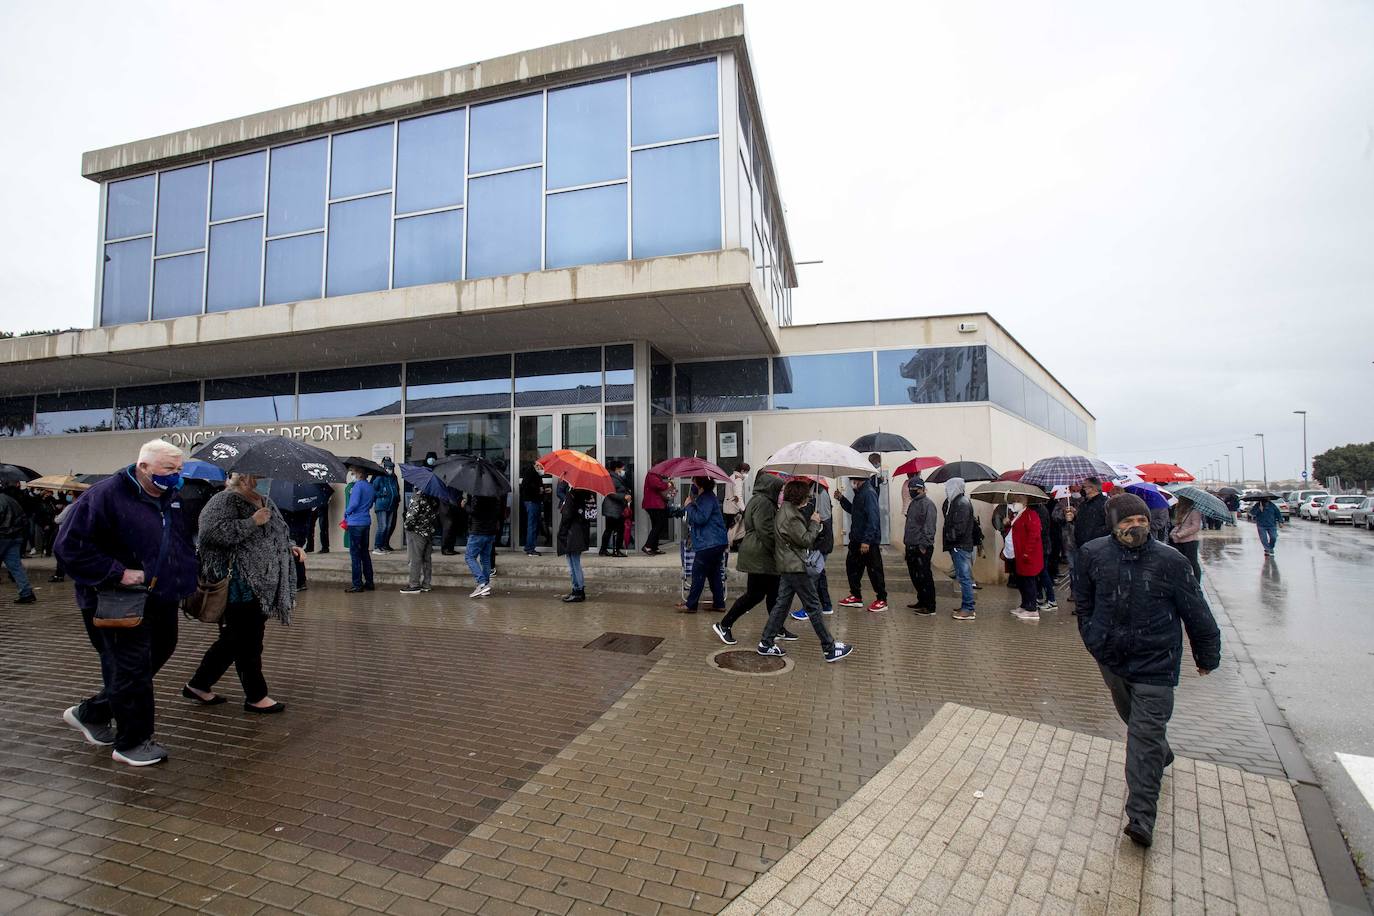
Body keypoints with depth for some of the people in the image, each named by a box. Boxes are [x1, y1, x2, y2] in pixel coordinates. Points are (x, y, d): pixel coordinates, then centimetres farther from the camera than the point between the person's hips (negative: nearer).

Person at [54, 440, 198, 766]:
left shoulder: (172, 496, 6)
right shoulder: (106, 494, -17)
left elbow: (183, 540, 22)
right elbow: (69, 546, -18)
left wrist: (190, 574, 10)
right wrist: (118, 573, -23)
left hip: (162, 601, 8)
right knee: (132, 669, 2)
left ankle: (91, 713, 40)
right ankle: (132, 742, 18)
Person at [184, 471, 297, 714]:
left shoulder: (264, 502, 15)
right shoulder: (225, 500, -11)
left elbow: (273, 536, 27)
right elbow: (214, 531, -26)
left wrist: (291, 548, 11)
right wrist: (252, 522, -24)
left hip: (261, 584, 9)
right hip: (238, 587, -9)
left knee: (233, 639, 19)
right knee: (248, 642, 2)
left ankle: (199, 685, 35)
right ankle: (255, 697, 15)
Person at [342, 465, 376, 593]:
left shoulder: (358, 485, -12)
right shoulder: (371, 487, 12)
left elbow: (354, 503, -19)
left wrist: (346, 513, -4)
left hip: (355, 523, -8)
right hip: (366, 522, 8)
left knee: (355, 554, -2)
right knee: (364, 552, 14)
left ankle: (357, 584, 0)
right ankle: (369, 582, 17)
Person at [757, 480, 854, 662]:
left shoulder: (784, 510, 11)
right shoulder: (791, 515, -21)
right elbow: (806, 540, -17)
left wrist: (810, 521, 7)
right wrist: (815, 523, -5)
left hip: (786, 566, 10)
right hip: (797, 567, -10)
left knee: (782, 604, 14)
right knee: (813, 607, -1)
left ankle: (766, 644, 18)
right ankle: (830, 649, 8)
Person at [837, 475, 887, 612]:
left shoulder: (869, 493, -18)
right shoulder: (860, 493, 12)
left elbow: (873, 518, -24)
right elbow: (853, 510, 25)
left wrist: (866, 541, -25)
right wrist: (842, 498, 11)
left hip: (869, 542, -10)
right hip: (856, 540, 10)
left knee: (874, 570, 1)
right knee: (851, 566, 15)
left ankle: (882, 600, 13)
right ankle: (856, 597, 27)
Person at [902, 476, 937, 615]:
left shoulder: (927, 504, -13)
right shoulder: (913, 503, 17)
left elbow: (929, 527, -19)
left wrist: (924, 545, -21)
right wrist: (906, 542, 19)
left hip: (922, 548, -10)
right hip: (911, 547, 10)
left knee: (924, 577, -5)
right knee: (915, 576, 16)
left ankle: (930, 607, 2)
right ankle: (922, 602, 28)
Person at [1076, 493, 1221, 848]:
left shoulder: (1170, 561, -12)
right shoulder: (1093, 555, -6)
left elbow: (1196, 612, 1)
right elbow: (1084, 601, 9)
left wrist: (1207, 655, 9)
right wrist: (1093, 638, 12)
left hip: (1155, 663, -3)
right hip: (1111, 658, 3)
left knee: (1146, 735, -6)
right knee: (1134, 720, 24)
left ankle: (1141, 818, 0)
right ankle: (1162, 754, 55)